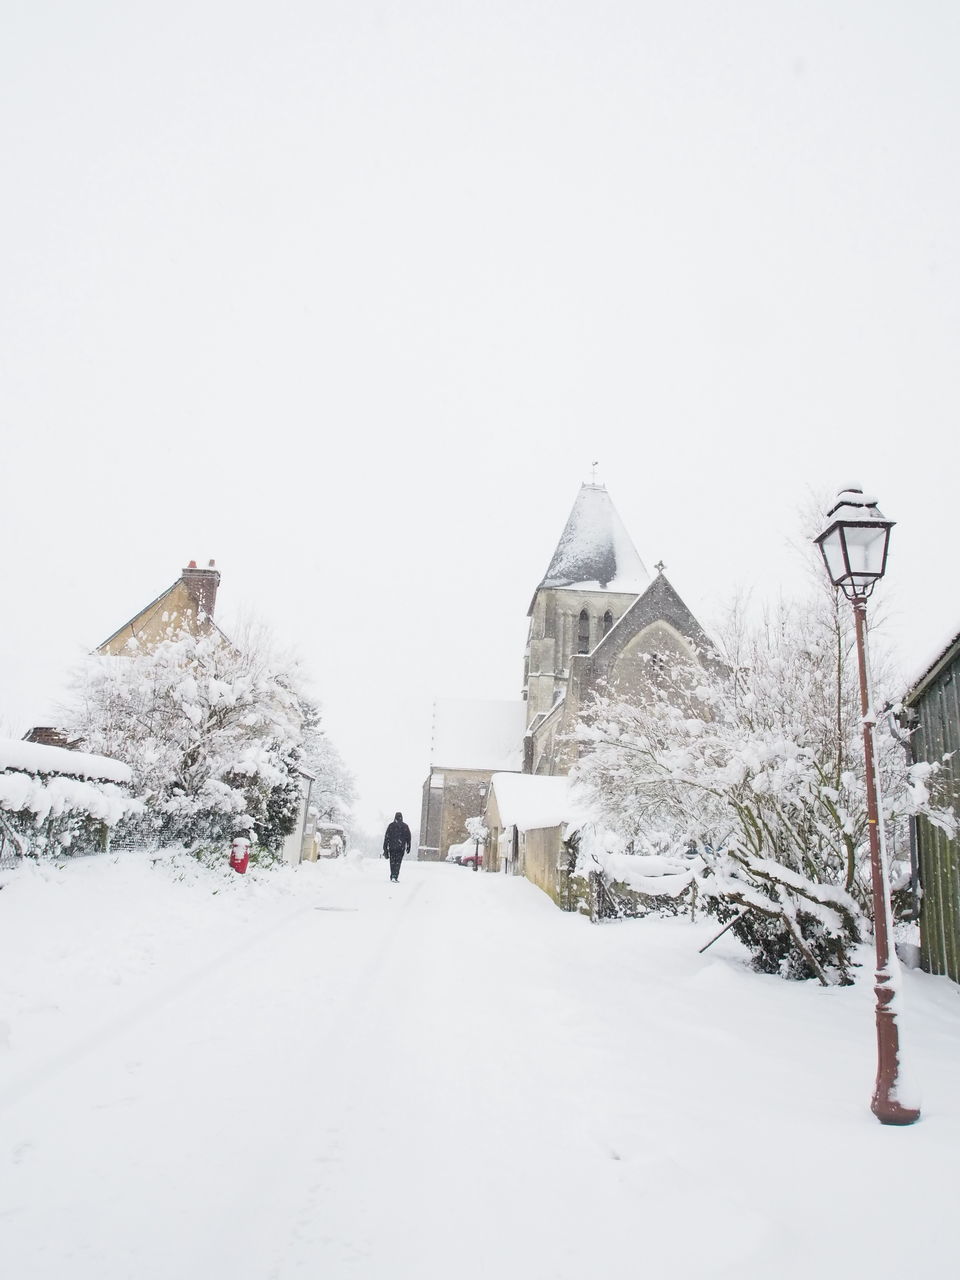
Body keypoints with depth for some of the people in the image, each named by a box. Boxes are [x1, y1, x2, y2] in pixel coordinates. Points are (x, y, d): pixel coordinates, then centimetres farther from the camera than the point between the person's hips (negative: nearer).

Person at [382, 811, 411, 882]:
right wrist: (408, 847, 14)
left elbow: (386, 837, 0)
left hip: (392, 847, 0)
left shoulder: (391, 825, 1)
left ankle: (392, 875, 16)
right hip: (401, 847, 0)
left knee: (392, 862, 14)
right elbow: (408, 837, 6)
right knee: (398, 862, 0)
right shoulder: (405, 826, 3)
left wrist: (385, 847, 5)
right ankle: (395, 876, -11)